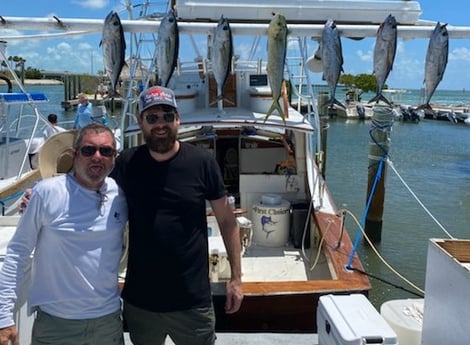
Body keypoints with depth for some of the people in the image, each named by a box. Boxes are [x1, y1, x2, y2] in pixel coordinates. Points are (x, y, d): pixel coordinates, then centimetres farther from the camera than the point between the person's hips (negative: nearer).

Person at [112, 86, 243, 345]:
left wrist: (236, 277, -2)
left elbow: (226, 221, -2)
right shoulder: (126, 163, -3)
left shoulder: (202, 162, -8)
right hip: (139, 301, 2)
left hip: (192, 302, -2)